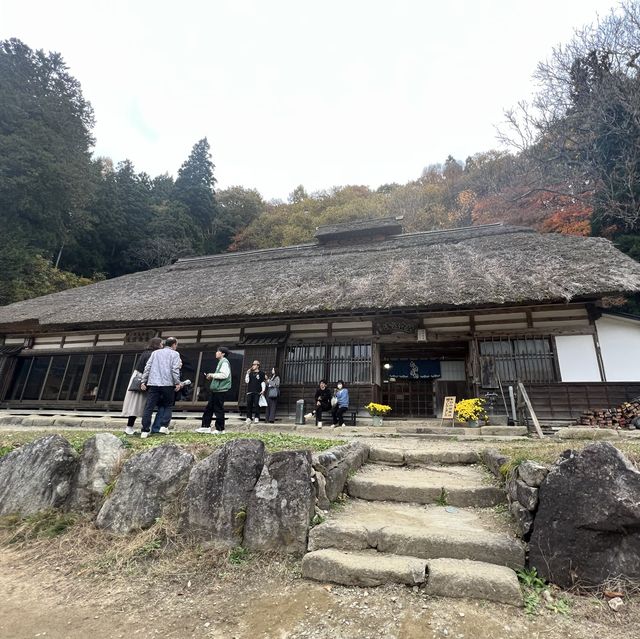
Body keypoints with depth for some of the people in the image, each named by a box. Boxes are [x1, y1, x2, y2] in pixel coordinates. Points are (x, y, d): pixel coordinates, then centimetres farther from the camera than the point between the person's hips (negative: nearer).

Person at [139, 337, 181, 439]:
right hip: (167, 384, -3)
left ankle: (145, 430, 1)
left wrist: (143, 381, 10)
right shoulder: (174, 354, 5)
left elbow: (147, 367, 10)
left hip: (153, 383, 3)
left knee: (148, 407, 3)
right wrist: (177, 383, -5)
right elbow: (175, 369, -7)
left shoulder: (155, 353, 18)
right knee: (168, 406, 13)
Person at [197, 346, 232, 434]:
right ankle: (206, 426, 19)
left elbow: (224, 375, -23)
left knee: (218, 410, -3)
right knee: (209, 408, 12)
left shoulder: (224, 362, -11)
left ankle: (220, 429, 7)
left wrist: (212, 375, -12)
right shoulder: (220, 362, 20)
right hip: (216, 390, 10)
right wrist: (211, 377, 13)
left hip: (220, 390, -10)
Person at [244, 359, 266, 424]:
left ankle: (256, 418, -1)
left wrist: (263, 390, -9)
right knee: (249, 405, -1)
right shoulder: (250, 373, 17)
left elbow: (263, 382, 3)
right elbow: (246, 381, 7)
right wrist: (247, 373, 0)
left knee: (256, 405, -8)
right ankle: (248, 418, 4)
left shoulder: (261, 373, 6)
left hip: (257, 392, -3)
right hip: (249, 392, 3)